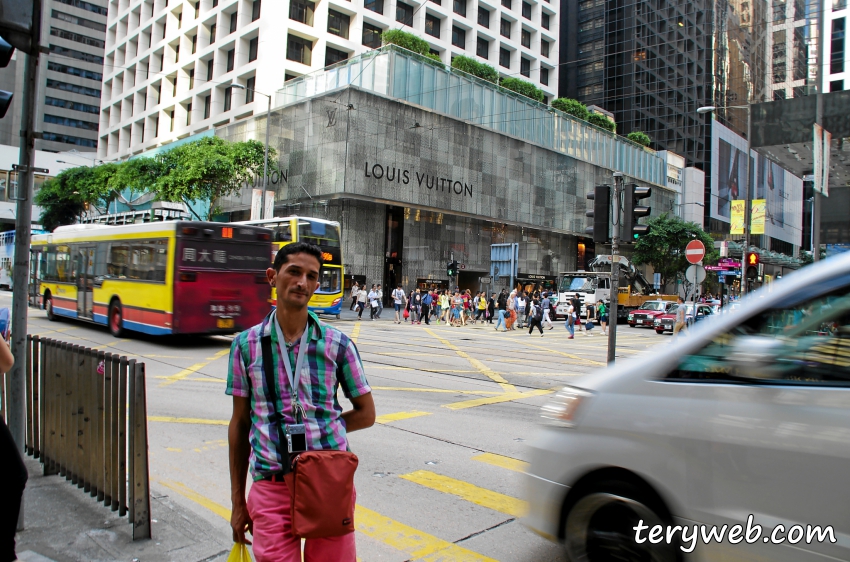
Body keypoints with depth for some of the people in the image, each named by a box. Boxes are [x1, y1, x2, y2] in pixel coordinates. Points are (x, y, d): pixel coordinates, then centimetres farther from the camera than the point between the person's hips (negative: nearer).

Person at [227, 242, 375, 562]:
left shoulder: (338, 344, -2)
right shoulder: (246, 345, 1)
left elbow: (366, 414, 6)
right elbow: (239, 423, 7)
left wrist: (321, 429, -6)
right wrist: (238, 501, 10)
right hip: (271, 486, 0)